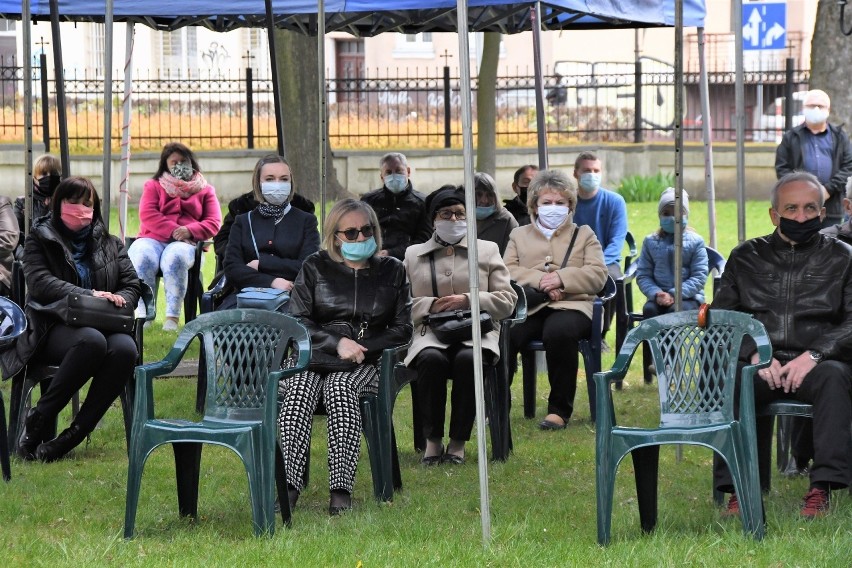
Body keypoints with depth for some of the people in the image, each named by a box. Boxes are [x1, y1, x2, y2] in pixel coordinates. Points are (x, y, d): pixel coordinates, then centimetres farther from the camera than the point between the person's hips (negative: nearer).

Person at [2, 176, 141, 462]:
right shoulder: (40, 240, 10)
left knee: (125, 348, -33)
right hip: (53, 329, -4)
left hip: (102, 326, 4)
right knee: (92, 340, -39)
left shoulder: (110, 245, 21)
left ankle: (70, 438, -29)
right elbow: (40, 283, -8)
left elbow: (132, 286, 15)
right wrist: (89, 296, -20)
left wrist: (118, 300, -11)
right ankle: (37, 422, -26)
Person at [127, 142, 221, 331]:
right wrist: (173, 230, -12)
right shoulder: (153, 186, 22)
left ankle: (172, 316, -36)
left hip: (185, 242, -1)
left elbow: (213, 223, 8)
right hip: (153, 239, 1)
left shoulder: (205, 190, 21)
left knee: (175, 257, -39)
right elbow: (147, 215, 3)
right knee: (142, 257, -36)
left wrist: (189, 230, -12)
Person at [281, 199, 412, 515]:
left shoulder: (392, 271, 15)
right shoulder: (315, 267, 13)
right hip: (314, 356, 1)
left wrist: (360, 348, -5)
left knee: (340, 386, -36)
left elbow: (402, 329, 11)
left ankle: (341, 489, -43)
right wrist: (337, 343, -10)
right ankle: (289, 486, -45)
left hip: (365, 363, -1)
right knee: (298, 388, -34)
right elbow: (296, 321, 6)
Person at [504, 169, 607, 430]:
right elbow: (507, 272, 7)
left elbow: (597, 275, 6)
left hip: (570, 305, -1)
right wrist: (540, 281, -10)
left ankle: (560, 409, -27)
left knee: (559, 331, -38)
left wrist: (561, 279, -10)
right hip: (529, 308, 2)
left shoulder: (584, 234, 21)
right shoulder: (519, 235, 25)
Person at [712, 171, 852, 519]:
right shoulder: (745, 258, 19)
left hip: (815, 363, -1)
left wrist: (815, 354, -14)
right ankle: (737, 489, -32)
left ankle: (822, 488, -38)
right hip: (759, 365, 1)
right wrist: (754, 353, -10)